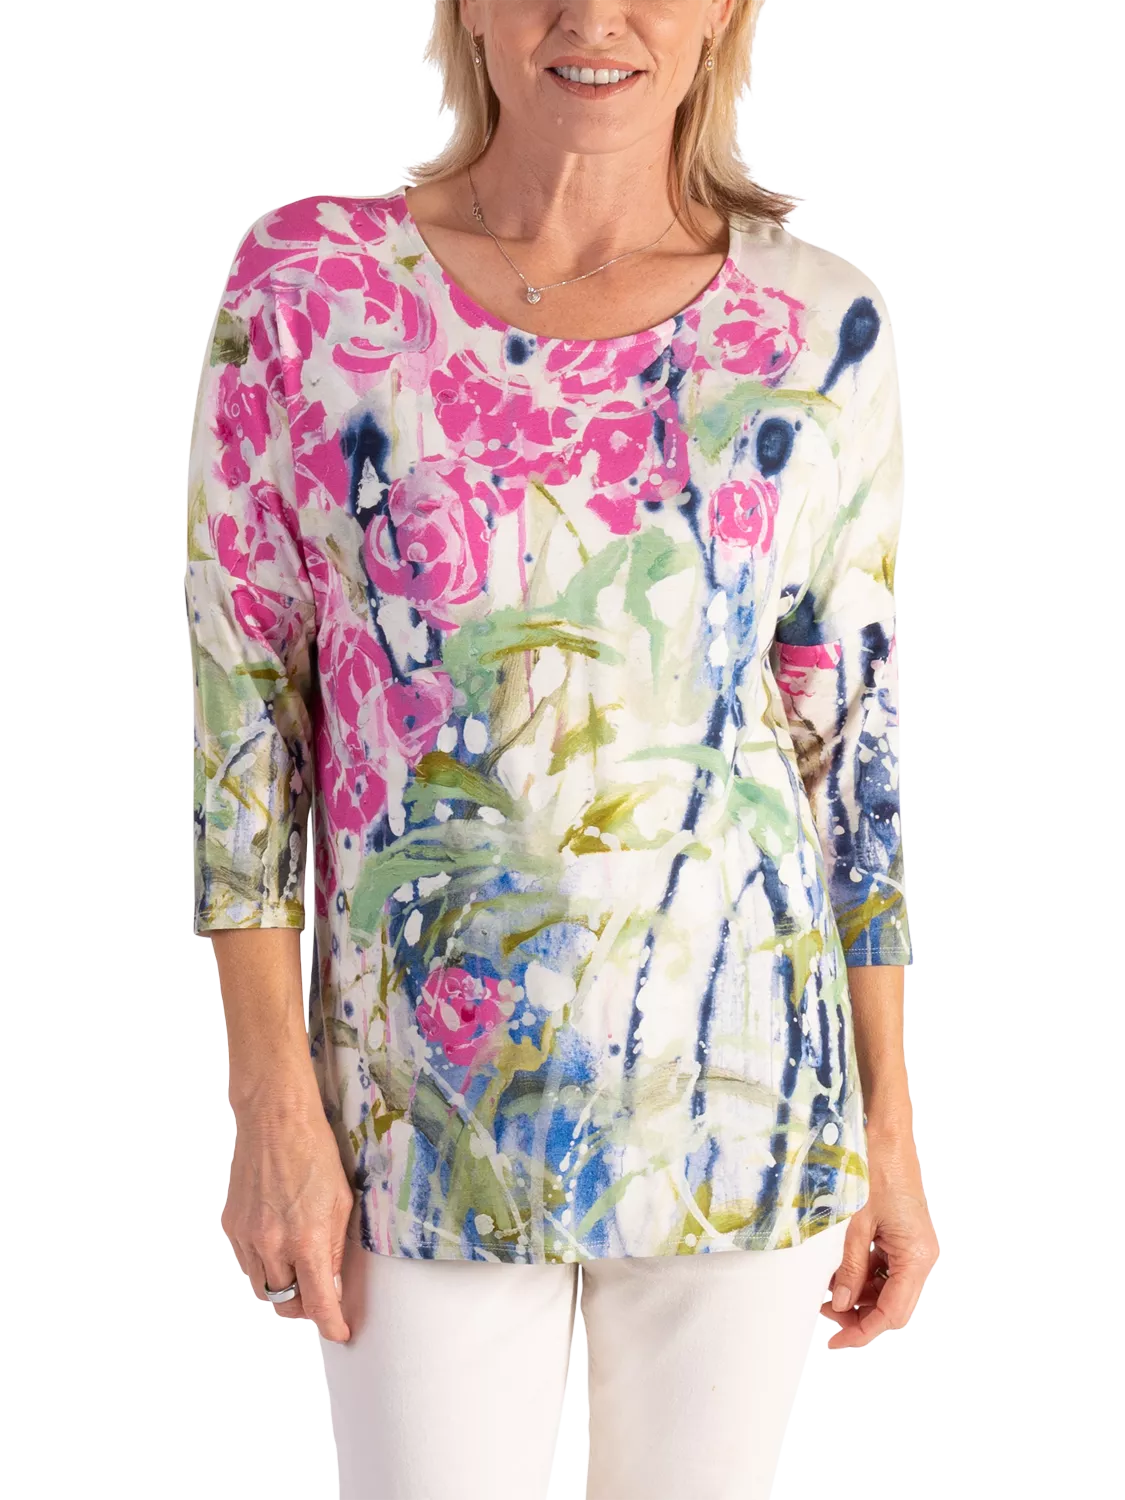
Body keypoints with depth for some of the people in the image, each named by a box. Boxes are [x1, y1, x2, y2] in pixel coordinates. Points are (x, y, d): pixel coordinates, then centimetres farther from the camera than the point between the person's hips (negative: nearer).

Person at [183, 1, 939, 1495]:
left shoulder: (822, 331, -3)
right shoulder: (308, 284, -5)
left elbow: (856, 742, 3)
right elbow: (243, 707, -3)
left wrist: (891, 1129, 4)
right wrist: (273, 1105, -5)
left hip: (748, 1101, 1)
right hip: (423, 1120, -1)